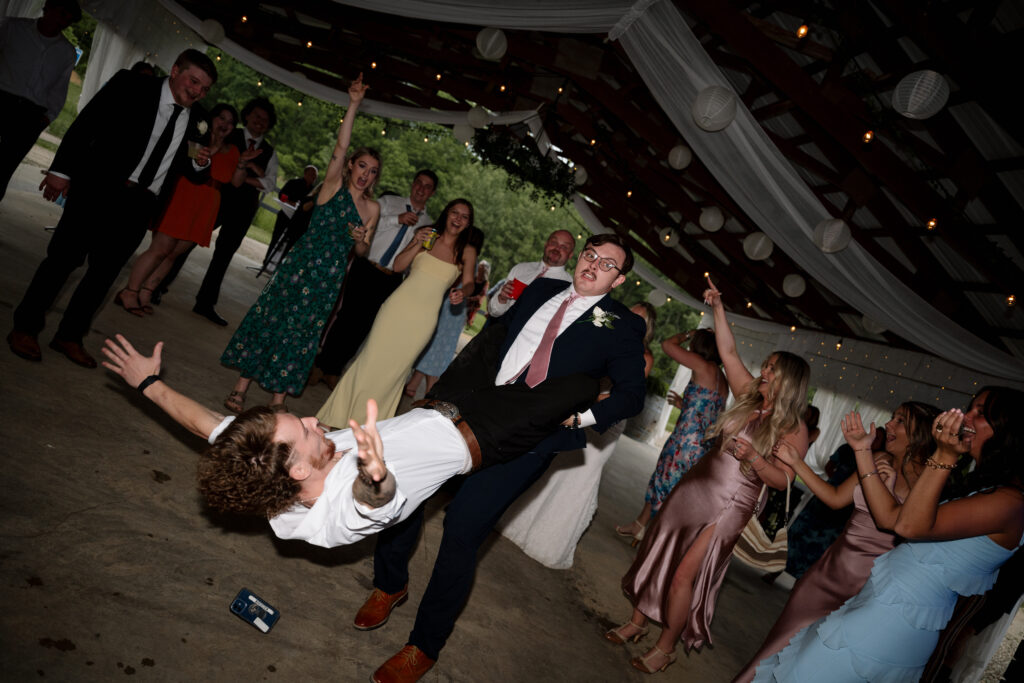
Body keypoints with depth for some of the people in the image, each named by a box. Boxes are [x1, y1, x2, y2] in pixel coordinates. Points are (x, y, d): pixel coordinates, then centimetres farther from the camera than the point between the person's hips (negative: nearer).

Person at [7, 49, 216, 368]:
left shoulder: (196, 120, 10)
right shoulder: (131, 85, -1)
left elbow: (193, 175, 15)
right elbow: (84, 124, -3)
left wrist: (201, 164, -8)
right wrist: (62, 170, -9)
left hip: (140, 206, 4)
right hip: (98, 189, -4)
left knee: (105, 271, 8)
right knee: (64, 258, 1)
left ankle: (69, 336, 22)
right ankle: (25, 328, 17)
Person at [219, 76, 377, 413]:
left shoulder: (372, 208, 7)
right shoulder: (333, 185, 0)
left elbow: (361, 252, 12)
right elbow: (340, 147, -15)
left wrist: (361, 240, -11)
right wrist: (353, 105, -21)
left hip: (330, 275, 2)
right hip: (301, 264, -2)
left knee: (302, 331, 7)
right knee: (269, 318, -1)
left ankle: (278, 398, 17)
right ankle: (241, 388, 10)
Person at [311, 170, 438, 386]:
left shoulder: (428, 224, 13)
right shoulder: (388, 202, 7)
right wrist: (397, 220, -16)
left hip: (390, 280, 2)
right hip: (365, 270, -2)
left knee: (363, 326, 5)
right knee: (347, 318, -3)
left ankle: (333, 371, 19)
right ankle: (322, 364, 13)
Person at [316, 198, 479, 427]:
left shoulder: (467, 251, 2)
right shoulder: (426, 235, 4)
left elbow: (468, 283, 4)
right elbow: (398, 266, 2)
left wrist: (461, 292, -18)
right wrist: (418, 244, -12)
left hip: (424, 318, 0)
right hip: (398, 306, 0)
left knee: (395, 368, 6)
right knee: (372, 359, -1)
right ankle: (339, 416, 14)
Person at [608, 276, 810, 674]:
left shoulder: (793, 429, -9)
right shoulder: (750, 398, 3)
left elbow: (783, 480, -11)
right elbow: (727, 351, 4)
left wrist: (752, 457, -26)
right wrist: (718, 308, -2)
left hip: (729, 506, -5)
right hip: (695, 487, 6)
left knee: (685, 573, -6)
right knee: (658, 556, 10)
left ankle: (666, 647, 13)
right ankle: (637, 622, 28)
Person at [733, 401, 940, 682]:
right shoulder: (881, 460, 3)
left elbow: (888, 518, -28)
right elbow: (836, 498, 7)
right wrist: (795, 461, 2)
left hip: (869, 582, -5)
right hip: (837, 563, 5)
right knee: (788, 630, 14)